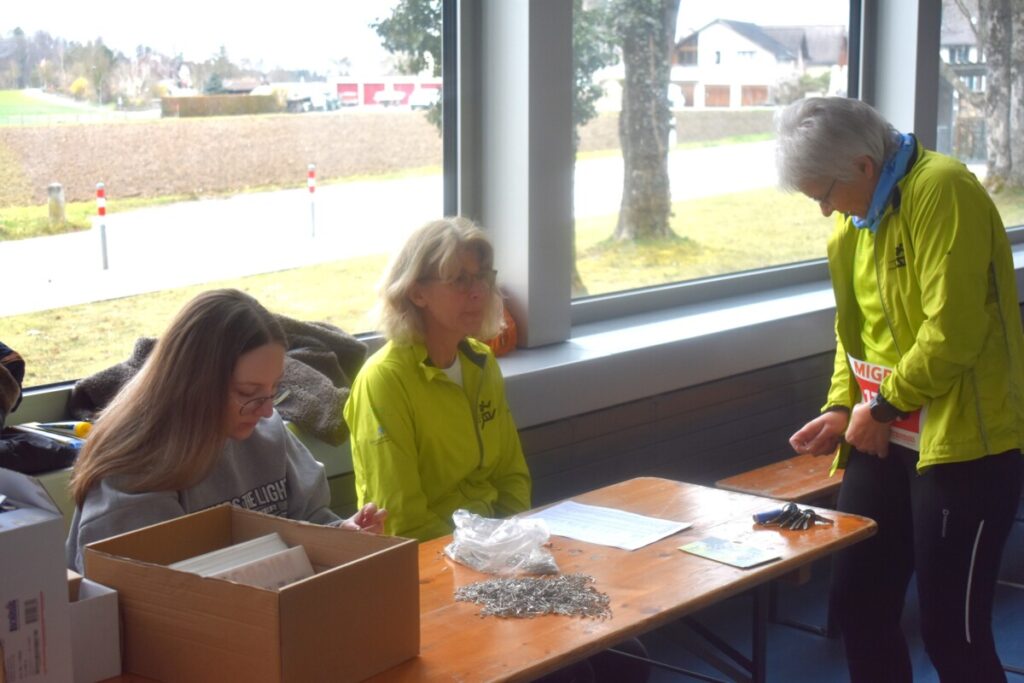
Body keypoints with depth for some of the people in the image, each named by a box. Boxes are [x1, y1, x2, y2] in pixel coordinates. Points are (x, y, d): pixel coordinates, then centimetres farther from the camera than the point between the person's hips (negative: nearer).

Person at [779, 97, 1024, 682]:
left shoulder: (941, 191, -17)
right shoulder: (855, 217, 11)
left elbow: (954, 331, -22)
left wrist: (883, 406, -12)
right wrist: (843, 407, 6)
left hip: (963, 442, -8)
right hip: (887, 439, 8)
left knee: (953, 630, -2)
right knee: (858, 604, 10)